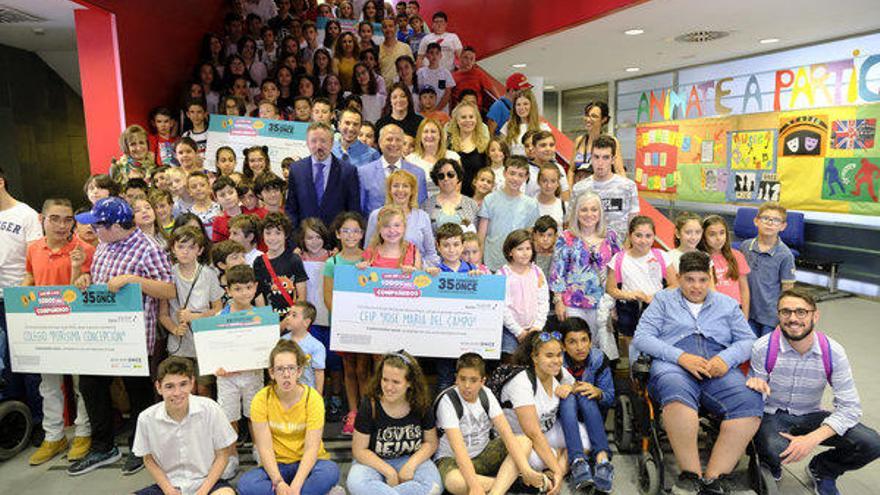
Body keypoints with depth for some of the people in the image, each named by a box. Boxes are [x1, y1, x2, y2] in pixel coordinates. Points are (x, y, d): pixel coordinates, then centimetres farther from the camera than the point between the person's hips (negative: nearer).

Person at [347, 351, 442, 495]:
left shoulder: (421, 406, -10)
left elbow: (430, 443, -1)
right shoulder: (369, 405, -16)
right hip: (374, 461, -2)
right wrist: (389, 472, -19)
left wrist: (410, 465, -17)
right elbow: (359, 450, -11)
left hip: (410, 459, 3)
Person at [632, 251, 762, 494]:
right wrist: (681, 357, -9)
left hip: (718, 369, 3)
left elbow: (748, 340, 18)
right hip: (674, 366, -3)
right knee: (676, 392, -39)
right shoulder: (663, 299, 18)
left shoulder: (727, 304, 26)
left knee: (750, 401, -30)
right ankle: (691, 475, -28)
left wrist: (726, 358, -5)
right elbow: (641, 337, 6)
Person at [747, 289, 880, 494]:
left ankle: (821, 471, 14)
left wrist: (812, 439, -27)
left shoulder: (833, 352, -12)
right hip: (771, 415, -3)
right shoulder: (763, 348, -17)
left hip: (810, 416, 3)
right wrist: (755, 385, -35)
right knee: (776, 451, -35)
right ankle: (770, 466, 7)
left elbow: (849, 407, -13)